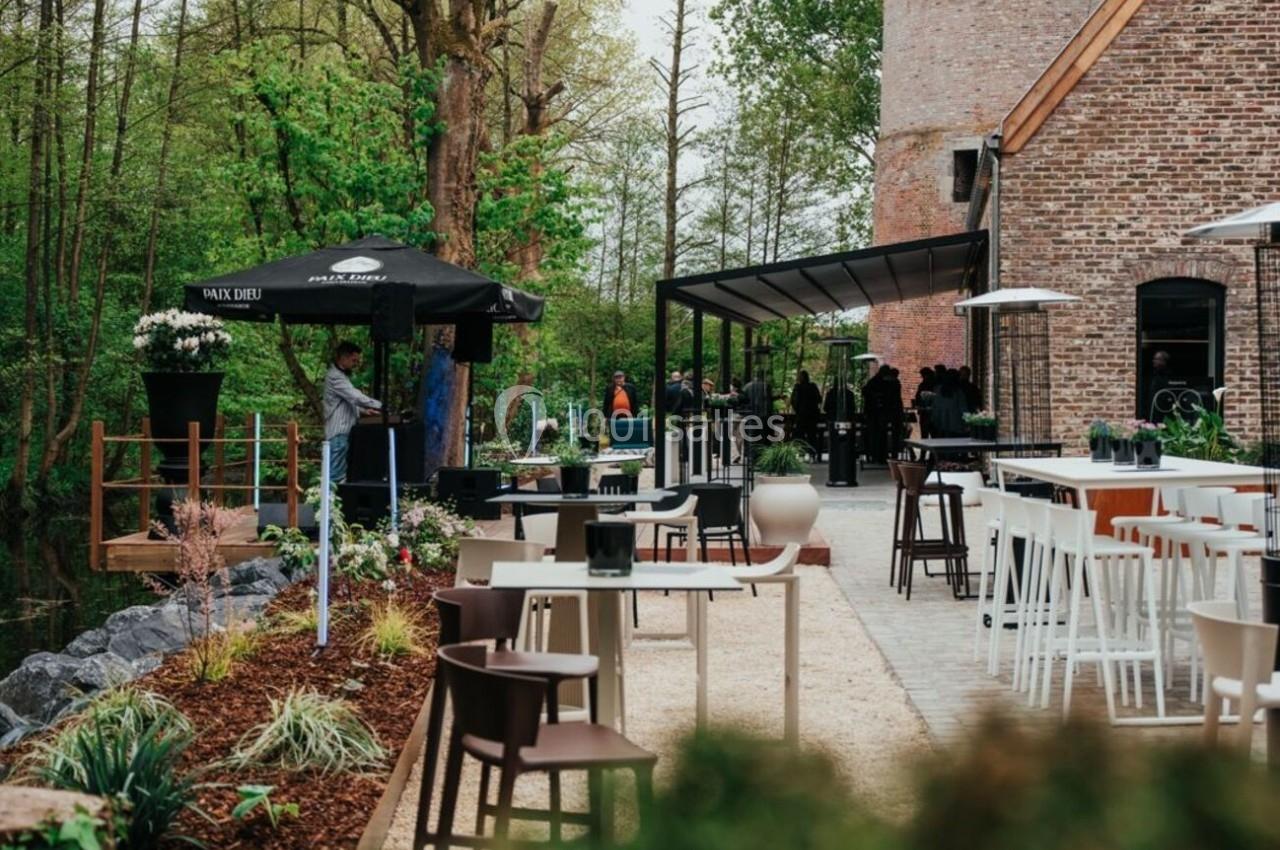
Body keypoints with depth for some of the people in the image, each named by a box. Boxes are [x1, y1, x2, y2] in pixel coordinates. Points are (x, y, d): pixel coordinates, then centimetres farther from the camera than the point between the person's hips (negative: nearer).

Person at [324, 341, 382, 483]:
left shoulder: (343, 376, 19)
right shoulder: (335, 377, -13)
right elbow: (356, 397, -21)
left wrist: (364, 410, 14)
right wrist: (381, 406, -17)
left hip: (345, 432, 10)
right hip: (339, 433, -10)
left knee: (341, 474, 8)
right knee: (336, 476, -11)